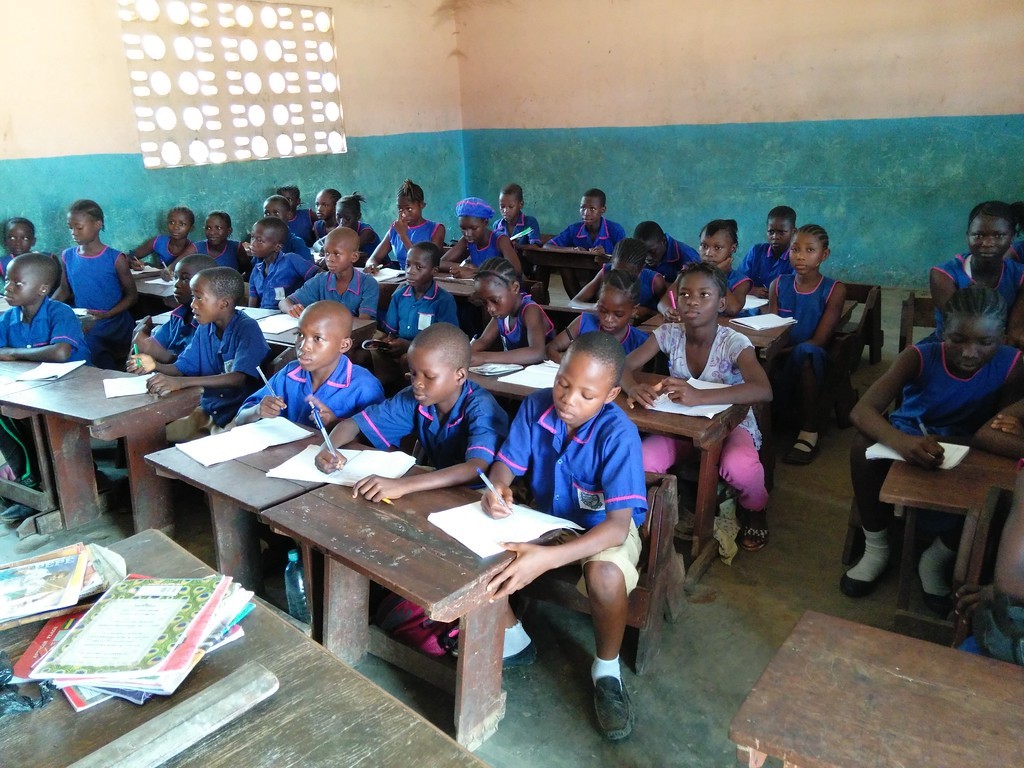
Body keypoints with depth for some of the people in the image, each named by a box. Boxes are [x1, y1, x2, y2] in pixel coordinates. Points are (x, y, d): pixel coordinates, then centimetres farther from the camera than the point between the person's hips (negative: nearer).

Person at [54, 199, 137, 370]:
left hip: (115, 329, -3)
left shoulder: (115, 258, -10)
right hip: (83, 329, 3)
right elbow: (64, 290, 16)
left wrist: (107, 315, -20)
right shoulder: (67, 256, 3)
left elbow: (132, 295, -5)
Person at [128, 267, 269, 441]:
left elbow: (239, 378, -27)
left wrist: (181, 382, -35)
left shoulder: (247, 329, -15)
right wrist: (155, 366, -11)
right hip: (206, 411, 7)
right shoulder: (204, 328, 6)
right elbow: (182, 368, 11)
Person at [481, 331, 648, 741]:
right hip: (546, 517, 5)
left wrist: (547, 558, -51)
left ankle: (606, 669, -4)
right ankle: (513, 639, 11)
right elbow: (505, 464, -8)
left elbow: (617, 525, -36)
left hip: (604, 528, -4)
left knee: (605, 575, -37)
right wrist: (496, 488, -35)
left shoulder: (618, 434, -30)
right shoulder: (536, 406, -17)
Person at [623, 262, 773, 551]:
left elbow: (763, 391, -37)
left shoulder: (733, 342, -21)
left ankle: (754, 509, 2)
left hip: (730, 425, -2)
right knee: (640, 462, -27)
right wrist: (633, 387, -37)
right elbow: (623, 365, -11)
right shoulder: (669, 334, -10)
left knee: (739, 467, -36)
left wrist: (699, 397, -49)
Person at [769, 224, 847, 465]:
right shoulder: (779, 285, 7)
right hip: (781, 360, 3)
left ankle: (809, 433, -30)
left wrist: (781, 351, -22)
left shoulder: (834, 290, -3)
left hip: (810, 363, -3)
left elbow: (819, 341, -10)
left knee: (805, 351, -37)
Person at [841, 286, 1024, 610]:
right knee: (865, 441, -33)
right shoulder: (920, 357, -21)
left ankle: (937, 558, -1)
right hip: (907, 441, -1)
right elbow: (862, 410, -35)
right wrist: (899, 440, -57)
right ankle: (876, 548, -11)